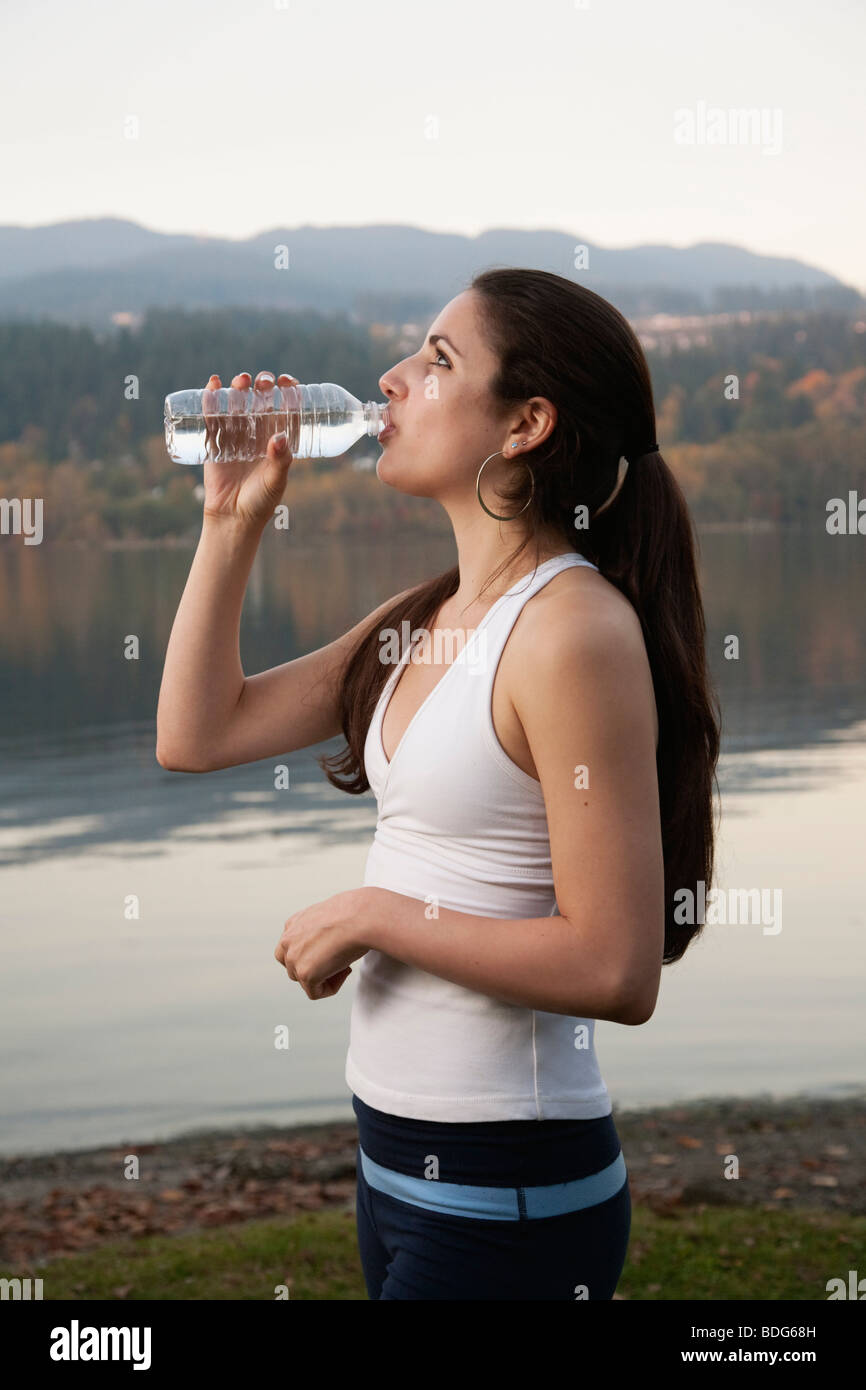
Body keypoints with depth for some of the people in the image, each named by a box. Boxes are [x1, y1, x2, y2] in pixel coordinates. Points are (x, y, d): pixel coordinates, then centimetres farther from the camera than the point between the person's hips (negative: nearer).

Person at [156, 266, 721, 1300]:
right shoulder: (424, 619, 7)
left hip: (504, 1186, -8)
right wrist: (233, 519, 6)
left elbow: (617, 970, -23)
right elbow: (196, 734, 11)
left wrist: (374, 914, -16)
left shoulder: (574, 628, -19)